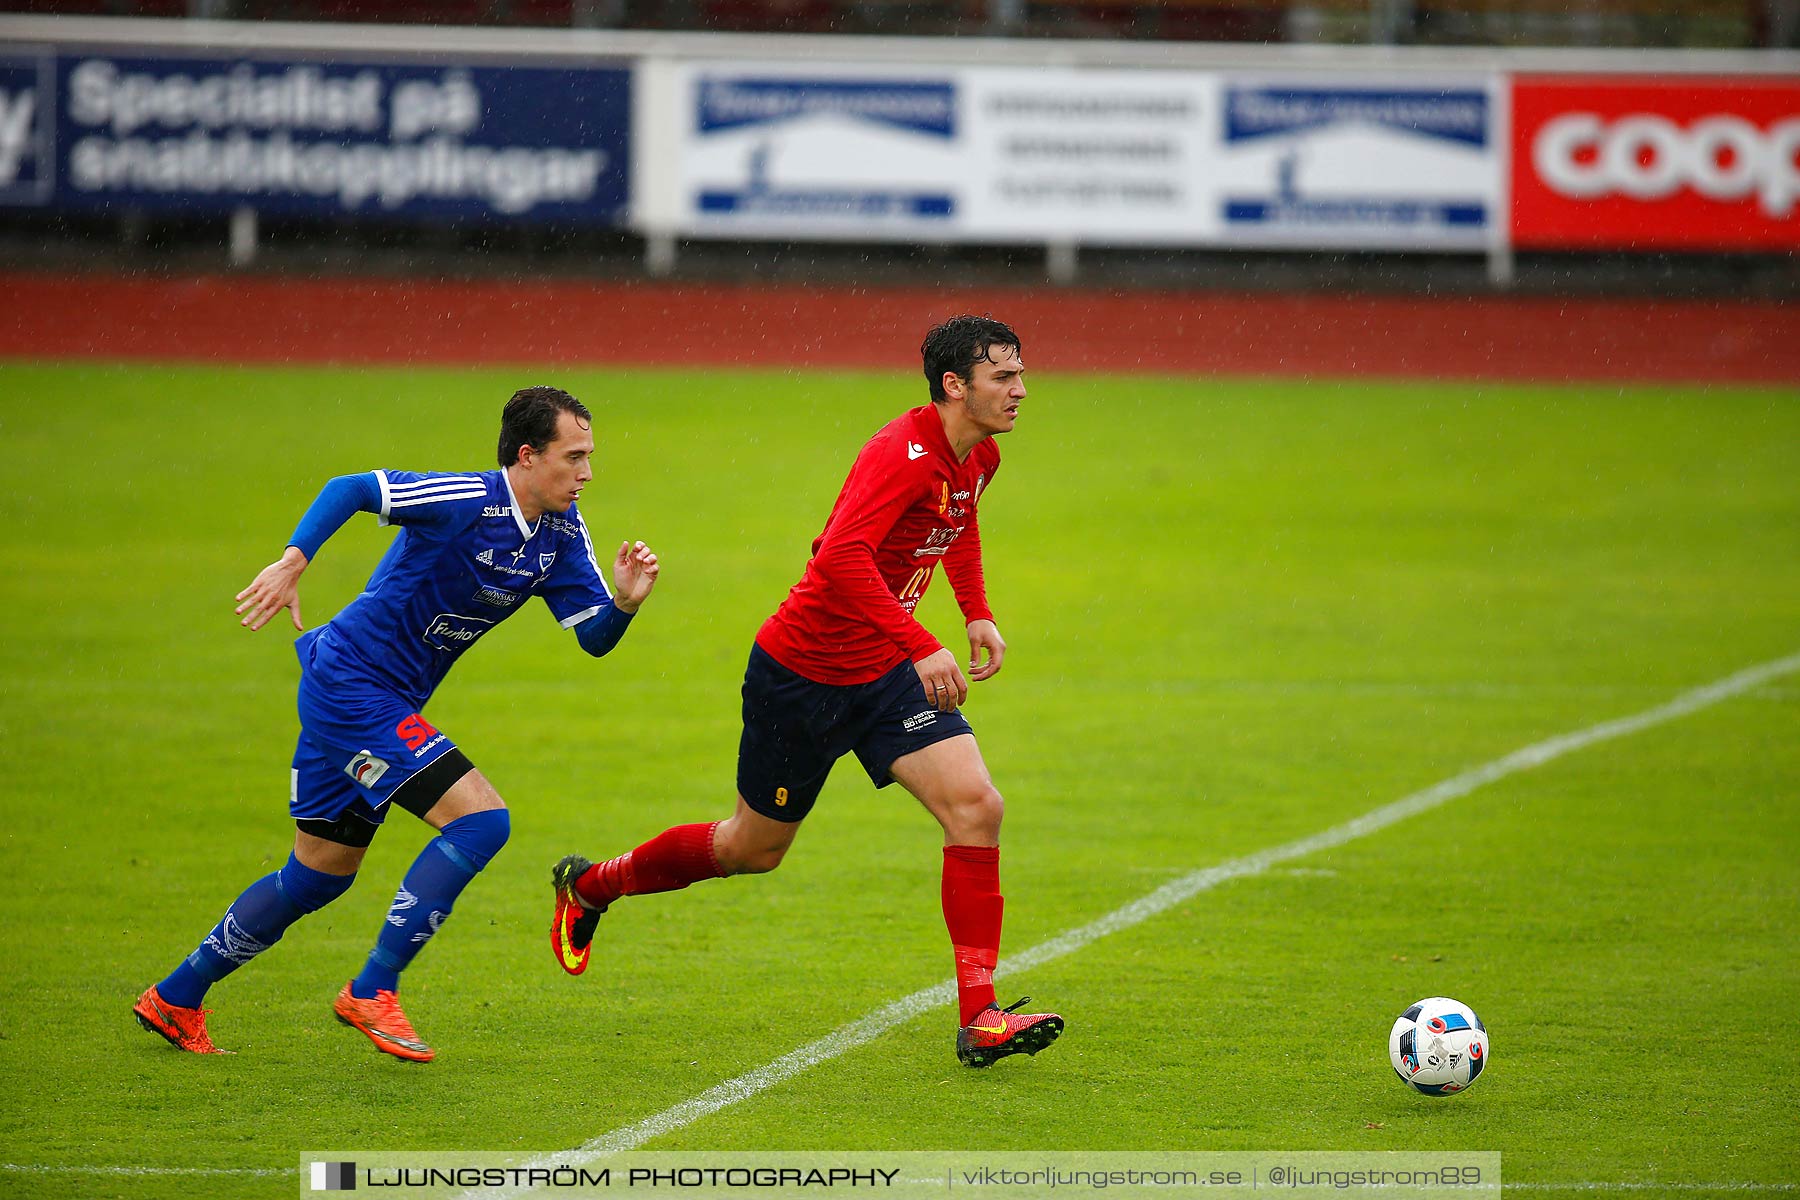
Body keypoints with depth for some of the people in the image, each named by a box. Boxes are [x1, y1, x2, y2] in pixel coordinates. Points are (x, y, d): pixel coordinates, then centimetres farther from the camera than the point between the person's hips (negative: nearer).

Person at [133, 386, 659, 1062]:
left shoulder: (562, 534, 4)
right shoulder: (469, 501, -21)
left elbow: (595, 638, 4)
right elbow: (349, 489, -25)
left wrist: (625, 600, -17)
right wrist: (292, 563, -36)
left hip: (381, 702, 9)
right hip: (350, 683, -9)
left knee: (318, 878, 16)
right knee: (481, 820, -18)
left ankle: (175, 1000, 29)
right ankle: (373, 991, -12)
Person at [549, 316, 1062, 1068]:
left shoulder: (978, 456, 1)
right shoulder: (903, 454, -27)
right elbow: (841, 555, -41)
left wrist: (977, 614, 15)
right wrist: (921, 648, -44)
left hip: (886, 669, 7)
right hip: (802, 672, -7)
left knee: (975, 808, -13)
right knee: (754, 848, 11)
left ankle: (979, 1018, -12)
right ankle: (589, 885, 38)